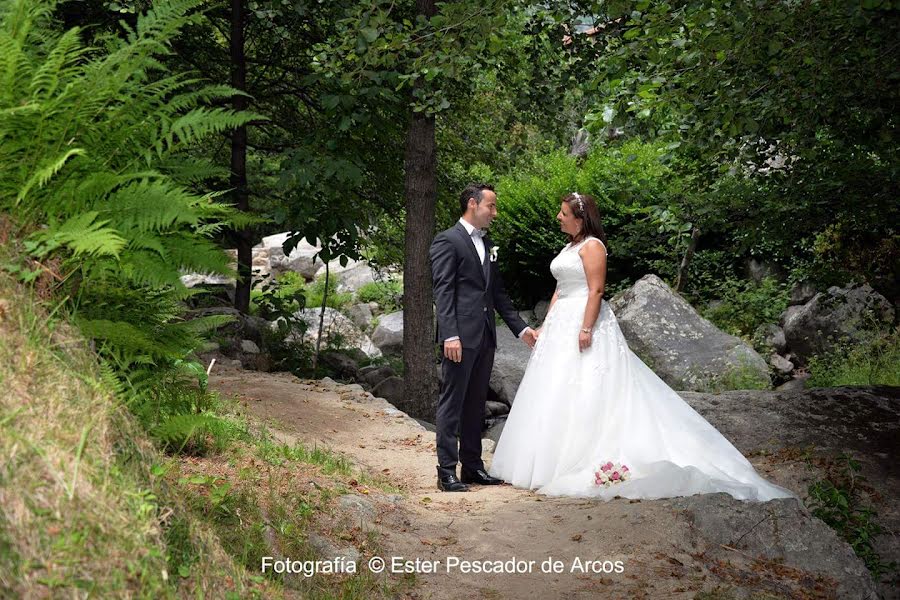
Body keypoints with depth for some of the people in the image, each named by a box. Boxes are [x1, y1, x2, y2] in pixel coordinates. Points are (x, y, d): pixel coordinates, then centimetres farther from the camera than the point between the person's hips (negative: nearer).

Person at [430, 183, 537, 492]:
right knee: (452, 403, -4)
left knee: (476, 404, 12)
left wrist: (521, 328, 18)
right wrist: (450, 335, -20)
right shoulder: (447, 241, -6)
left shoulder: (488, 245, 19)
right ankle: (447, 470, -2)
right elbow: (442, 291, -12)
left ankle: (472, 466, 18)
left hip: (485, 338, 8)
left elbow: (497, 292, 22)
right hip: (461, 337, -8)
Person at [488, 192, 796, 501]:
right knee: (557, 392, 8)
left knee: (586, 392, -10)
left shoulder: (592, 246, -9)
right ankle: (556, 460, 12)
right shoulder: (570, 247, 19)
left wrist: (586, 328, -25)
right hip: (562, 323, 10)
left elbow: (596, 290, -17)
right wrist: (545, 326, 16)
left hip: (585, 319, -10)